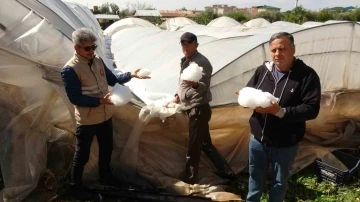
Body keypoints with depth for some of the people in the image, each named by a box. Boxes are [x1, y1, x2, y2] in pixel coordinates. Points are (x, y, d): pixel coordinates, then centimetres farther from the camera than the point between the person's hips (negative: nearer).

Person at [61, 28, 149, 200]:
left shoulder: (98, 61, 1)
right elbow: (75, 98, -21)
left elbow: (112, 80, 9)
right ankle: (76, 185, 32)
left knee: (107, 148, 23)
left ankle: (105, 176, 46)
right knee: (82, 155, 10)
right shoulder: (70, 70, -20)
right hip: (87, 120, -7)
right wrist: (99, 101, -29)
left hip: (106, 115, 7)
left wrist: (130, 75, -5)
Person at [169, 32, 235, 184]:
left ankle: (189, 179, 16)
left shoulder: (202, 62, -16)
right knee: (205, 143, 17)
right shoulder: (185, 61, 13)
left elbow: (204, 87, -26)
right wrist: (177, 96, 24)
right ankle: (225, 171, 28)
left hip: (199, 109, -10)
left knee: (193, 147, 1)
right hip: (193, 108, 10)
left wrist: (195, 84, -45)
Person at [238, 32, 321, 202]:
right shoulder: (262, 70, -2)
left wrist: (281, 112, -31)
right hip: (258, 138, 4)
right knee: (255, 177, 22)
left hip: (285, 144, -3)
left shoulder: (307, 75, -14)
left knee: (279, 182, 18)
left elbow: (311, 110, -19)